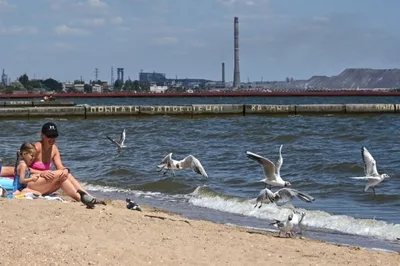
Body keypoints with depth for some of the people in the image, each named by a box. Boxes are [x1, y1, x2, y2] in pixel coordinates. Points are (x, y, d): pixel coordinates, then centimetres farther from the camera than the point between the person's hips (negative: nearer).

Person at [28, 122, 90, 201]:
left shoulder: (54, 148, 8)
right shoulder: (37, 147, -14)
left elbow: (60, 167, 2)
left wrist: (66, 170, -21)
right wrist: (41, 173, -28)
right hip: (30, 184, -7)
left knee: (66, 174, -13)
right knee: (61, 174, -22)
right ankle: (81, 198, -28)